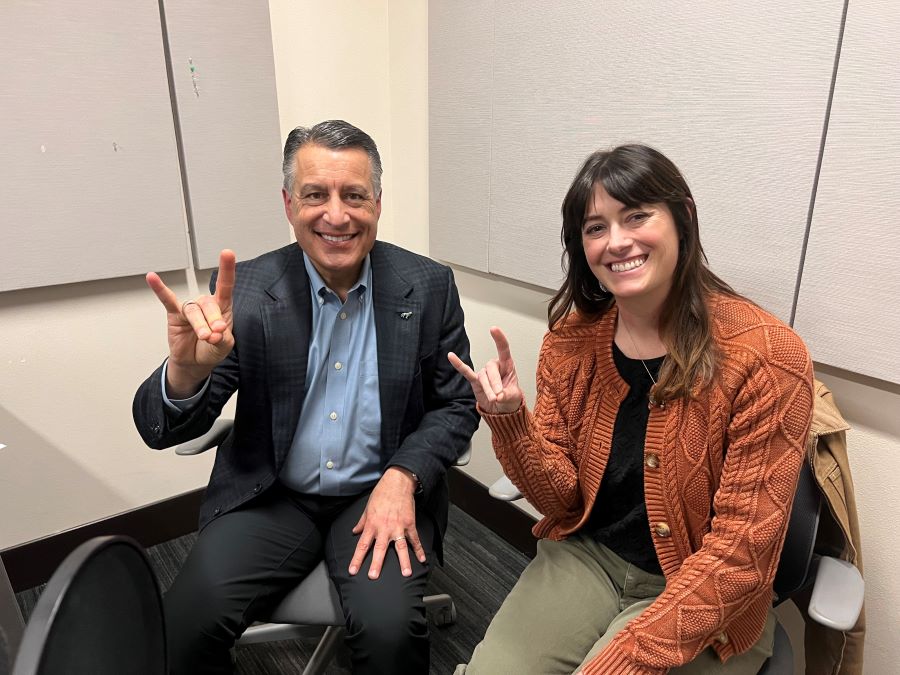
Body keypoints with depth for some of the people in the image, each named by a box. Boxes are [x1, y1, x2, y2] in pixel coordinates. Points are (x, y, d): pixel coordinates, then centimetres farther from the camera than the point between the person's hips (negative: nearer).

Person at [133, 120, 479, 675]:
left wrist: (402, 477, -17)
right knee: (184, 626, -20)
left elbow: (457, 406, 1)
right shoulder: (246, 290, -8)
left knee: (390, 629, -24)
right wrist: (187, 368, -33)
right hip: (271, 498, 1)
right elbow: (162, 431, -9)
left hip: (382, 496, 0)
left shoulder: (429, 286, -6)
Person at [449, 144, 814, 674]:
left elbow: (741, 554, -16)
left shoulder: (765, 355, -19)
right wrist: (509, 419, -22)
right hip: (585, 555, 3)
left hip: (705, 601, -2)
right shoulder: (571, 338, -6)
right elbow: (560, 496, -3)